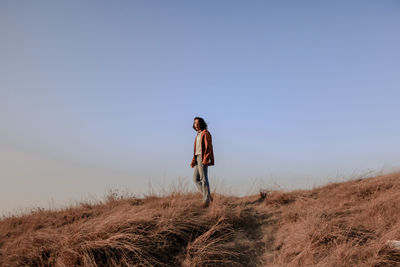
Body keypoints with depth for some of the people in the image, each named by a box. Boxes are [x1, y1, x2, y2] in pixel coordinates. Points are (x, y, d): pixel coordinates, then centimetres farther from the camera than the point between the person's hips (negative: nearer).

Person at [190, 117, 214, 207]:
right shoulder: (198, 135, 22)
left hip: (203, 158, -9)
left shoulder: (206, 133, -4)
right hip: (198, 158, 9)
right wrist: (193, 160, 17)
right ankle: (207, 196, 7)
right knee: (196, 178, 3)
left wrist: (205, 159, -23)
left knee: (203, 178, -10)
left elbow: (208, 147, -13)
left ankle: (206, 200, -6)